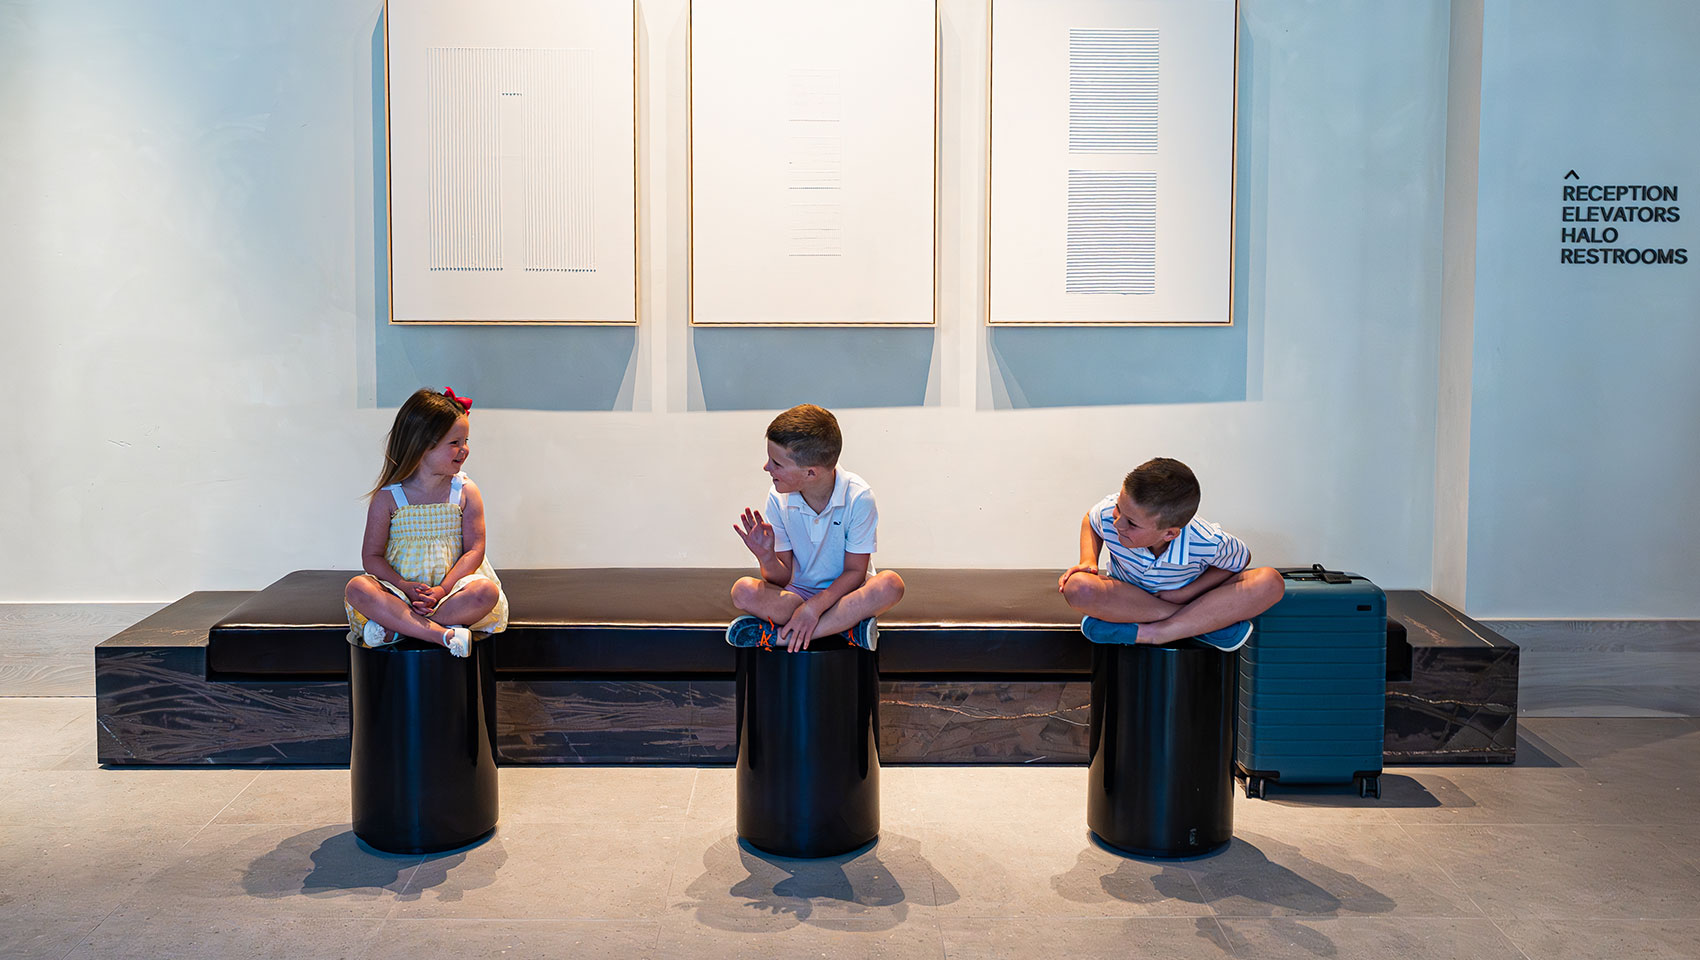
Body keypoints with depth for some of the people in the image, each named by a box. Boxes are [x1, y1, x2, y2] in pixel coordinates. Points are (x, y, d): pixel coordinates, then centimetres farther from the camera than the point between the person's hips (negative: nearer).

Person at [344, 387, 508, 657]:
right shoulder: (387, 498, -2)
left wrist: (441, 590, -18)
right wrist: (405, 588, -18)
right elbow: (371, 556, -2)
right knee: (357, 589, -28)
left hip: (452, 587, 0)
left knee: (486, 592, -31)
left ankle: (395, 629, -26)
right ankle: (442, 633, -35)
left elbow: (474, 550, -4)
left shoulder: (465, 492, 1)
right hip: (400, 588, 0)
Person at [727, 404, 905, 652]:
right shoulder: (779, 499, -8)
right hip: (799, 593, 1)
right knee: (743, 591, -25)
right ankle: (847, 627, -27)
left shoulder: (857, 497, -17)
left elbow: (855, 571, -14)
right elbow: (782, 579, -5)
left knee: (891, 585, -35)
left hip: (844, 594, -1)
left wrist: (815, 606, -26)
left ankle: (778, 635, -29)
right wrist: (767, 557, -27)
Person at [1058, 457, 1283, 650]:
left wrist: (1186, 592, -20)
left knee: (1270, 582, -28)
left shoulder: (1208, 543, -31)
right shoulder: (1110, 513, -26)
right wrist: (1088, 562, -18)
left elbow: (1242, 560, -9)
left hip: (1188, 598, -1)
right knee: (1078, 587, -36)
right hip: (1127, 596, 1)